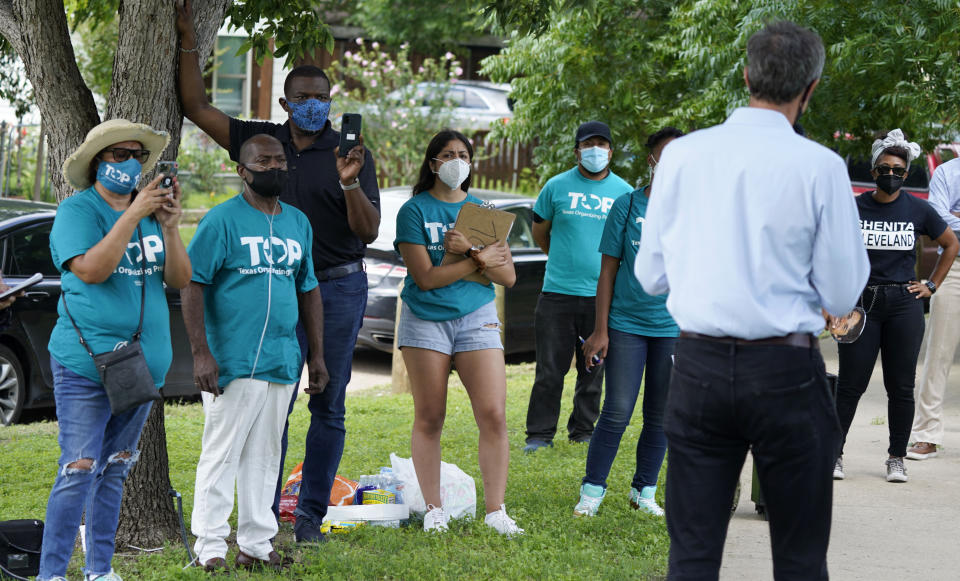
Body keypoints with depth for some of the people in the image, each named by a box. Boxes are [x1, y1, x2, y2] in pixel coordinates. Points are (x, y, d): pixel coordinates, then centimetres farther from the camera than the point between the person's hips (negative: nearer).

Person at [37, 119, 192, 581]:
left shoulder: (149, 209, 10)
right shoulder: (78, 209, -6)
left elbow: (180, 279, 5)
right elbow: (91, 269, -22)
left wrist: (169, 227, -11)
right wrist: (133, 216, -22)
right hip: (85, 364, -6)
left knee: (114, 470, 13)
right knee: (79, 471, -11)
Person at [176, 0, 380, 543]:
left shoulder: (351, 154, -1)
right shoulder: (261, 142, 6)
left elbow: (369, 232, -7)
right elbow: (197, 107, 5)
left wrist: (350, 183, -24)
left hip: (338, 288, -1)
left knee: (328, 405, 2)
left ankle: (311, 515, 8)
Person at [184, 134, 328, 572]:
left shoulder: (298, 223, 15)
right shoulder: (222, 220, -6)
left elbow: (308, 289, 21)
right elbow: (192, 284, -9)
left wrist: (317, 354, 16)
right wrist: (201, 353, -16)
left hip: (282, 363, 6)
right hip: (232, 363, -6)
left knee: (264, 455, 11)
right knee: (221, 454, -3)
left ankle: (256, 543, 17)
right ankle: (211, 547, 2)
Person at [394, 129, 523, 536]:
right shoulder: (414, 211, -1)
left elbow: (507, 276, 3)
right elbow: (425, 277, -10)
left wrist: (469, 251, -13)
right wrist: (481, 260, -8)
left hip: (476, 318, 2)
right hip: (425, 317, -2)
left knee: (494, 415, -8)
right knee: (429, 418, 2)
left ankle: (495, 511, -3)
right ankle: (433, 510, 12)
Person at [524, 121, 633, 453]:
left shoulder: (623, 192, 6)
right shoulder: (557, 186, 3)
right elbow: (540, 232, 14)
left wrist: (602, 267, 11)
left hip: (602, 296, 1)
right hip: (558, 292, -1)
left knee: (593, 369, 9)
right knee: (550, 369, 0)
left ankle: (583, 430, 20)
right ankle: (540, 434, 8)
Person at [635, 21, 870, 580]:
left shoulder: (681, 155, 1)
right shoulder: (821, 166, -7)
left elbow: (651, 274, 8)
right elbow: (843, 295, -2)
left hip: (699, 366, 3)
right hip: (786, 371, -3)